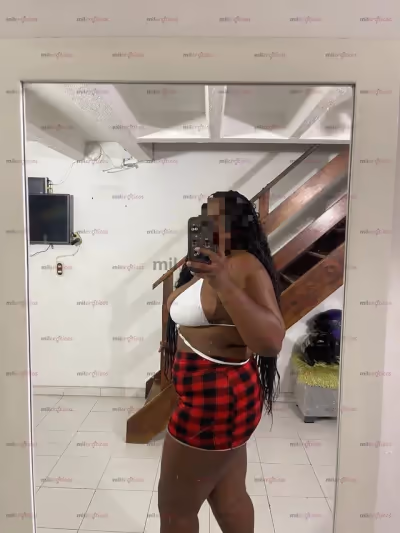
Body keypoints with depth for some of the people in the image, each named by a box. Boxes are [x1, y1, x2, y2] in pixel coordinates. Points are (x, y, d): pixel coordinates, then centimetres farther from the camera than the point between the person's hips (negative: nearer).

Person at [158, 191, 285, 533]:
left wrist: (223, 284, -41)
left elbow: (270, 341, -35)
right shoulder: (214, 264, 10)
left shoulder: (244, 266, -21)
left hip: (216, 399, -10)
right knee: (230, 496, 24)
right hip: (219, 395, 10)